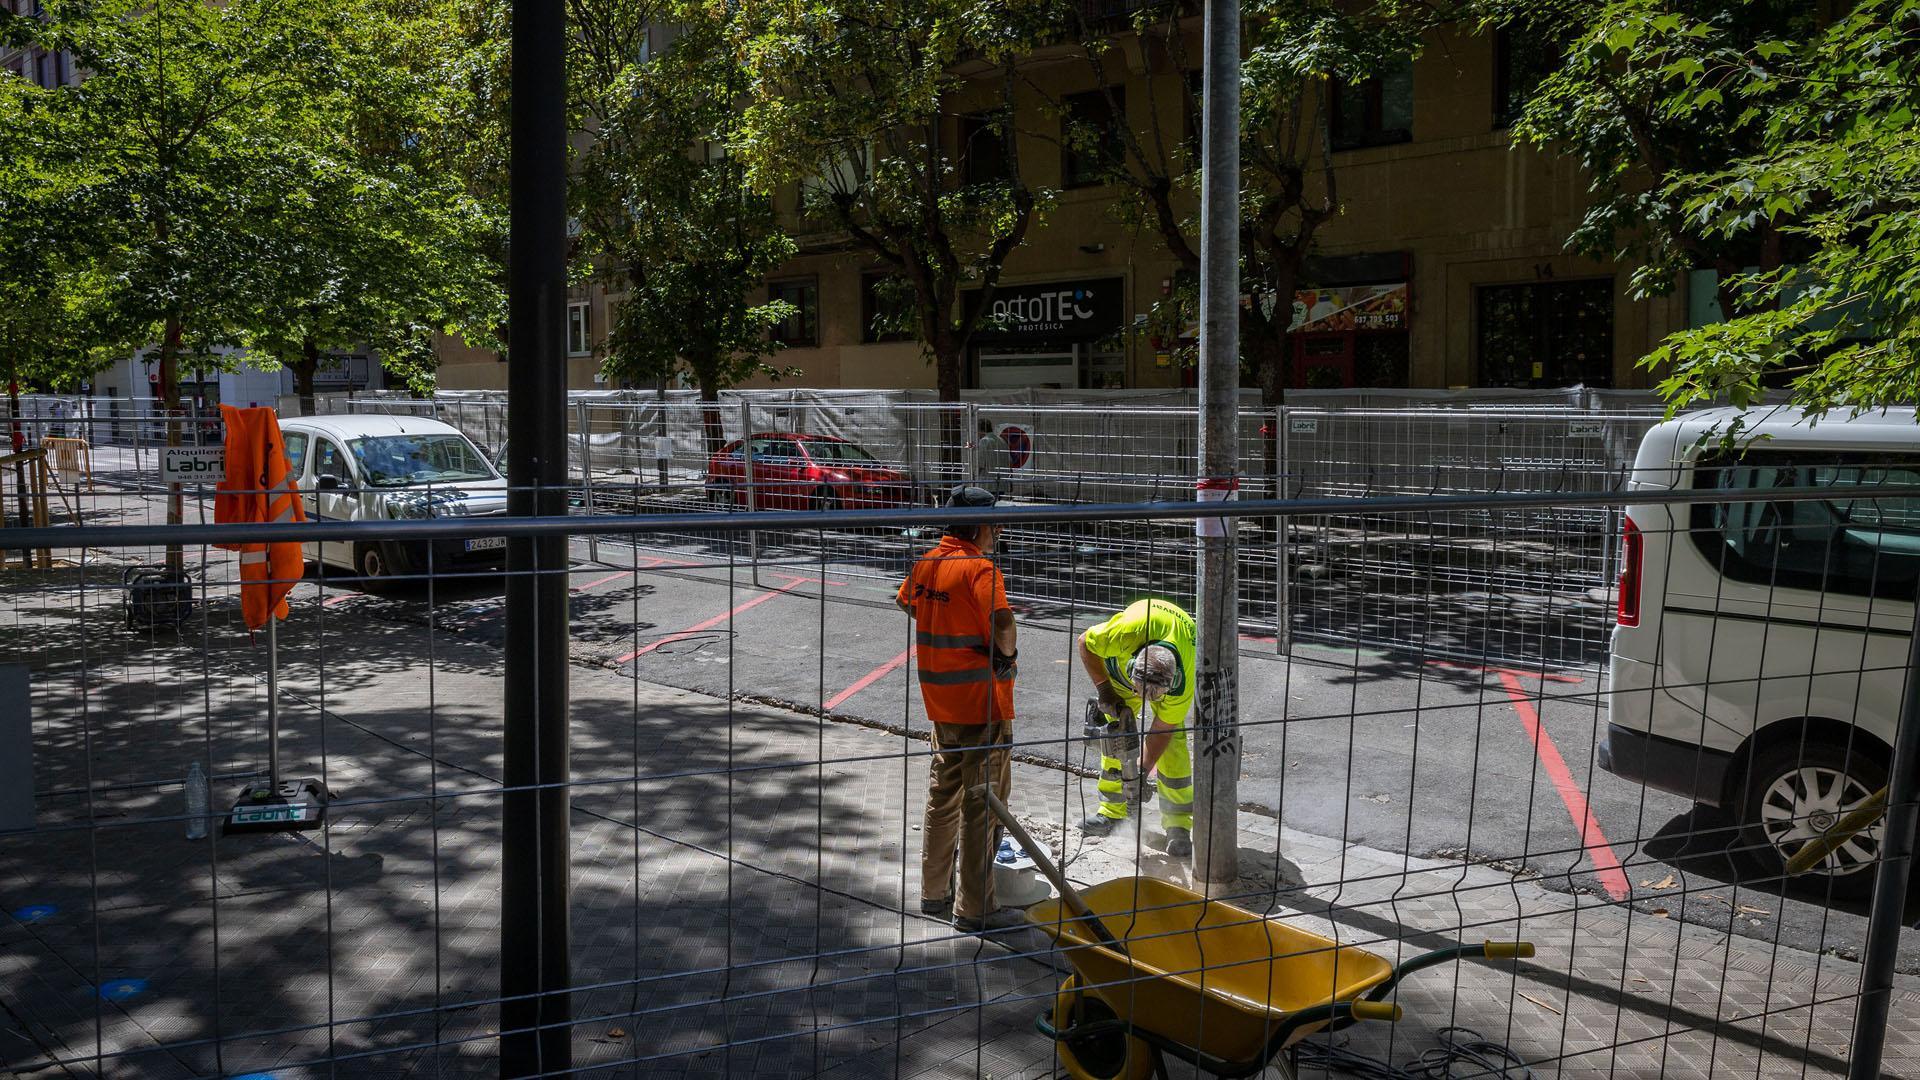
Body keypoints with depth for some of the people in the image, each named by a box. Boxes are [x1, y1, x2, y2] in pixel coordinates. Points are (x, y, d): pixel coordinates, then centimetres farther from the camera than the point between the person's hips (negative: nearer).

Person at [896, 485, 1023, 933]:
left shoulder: (926, 563, 6)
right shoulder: (979, 568, -18)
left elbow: (904, 601, 26)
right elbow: (1001, 622, -32)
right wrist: (1007, 654, -12)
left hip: (941, 702, 8)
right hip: (982, 704, -8)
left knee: (943, 796, 19)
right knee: (982, 806, 1)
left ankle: (935, 891, 30)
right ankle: (974, 908, 7)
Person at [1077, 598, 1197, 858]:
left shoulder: (1183, 681, -40)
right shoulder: (1128, 630, -45)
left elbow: (1161, 730, -26)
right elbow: (1085, 642, -23)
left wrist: (1141, 772, -24)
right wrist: (1104, 688, -25)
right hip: (1121, 664, 2)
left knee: (1172, 744, -14)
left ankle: (1178, 824, -7)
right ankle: (1113, 809, 13)